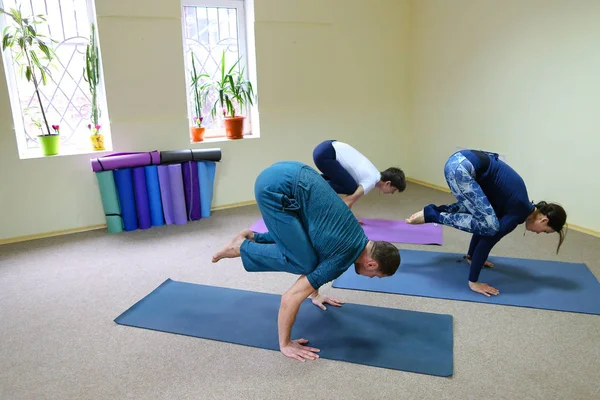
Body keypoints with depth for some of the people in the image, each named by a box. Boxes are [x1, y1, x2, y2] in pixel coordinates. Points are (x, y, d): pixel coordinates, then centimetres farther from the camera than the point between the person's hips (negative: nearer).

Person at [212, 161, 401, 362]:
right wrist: (285, 344, -3)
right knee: (303, 262, -8)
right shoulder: (342, 257, -11)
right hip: (276, 186, -9)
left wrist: (315, 294, 43)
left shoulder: (358, 239, 14)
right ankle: (242, 247, 6)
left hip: (290, 174, 9)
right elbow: (290, 297, -14)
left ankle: (253, 237, 22)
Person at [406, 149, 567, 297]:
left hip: (460, 162, 10)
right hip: (461, 167, -9)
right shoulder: (520, 210, -5)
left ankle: (436, 210, 14)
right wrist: (473, 281, -5)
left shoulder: (520, 205, 20)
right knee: (489, 226, -9)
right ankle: (431, 215, -5)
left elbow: (482, 223, 30)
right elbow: (488, 239, -8)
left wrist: (471, 256, 37)